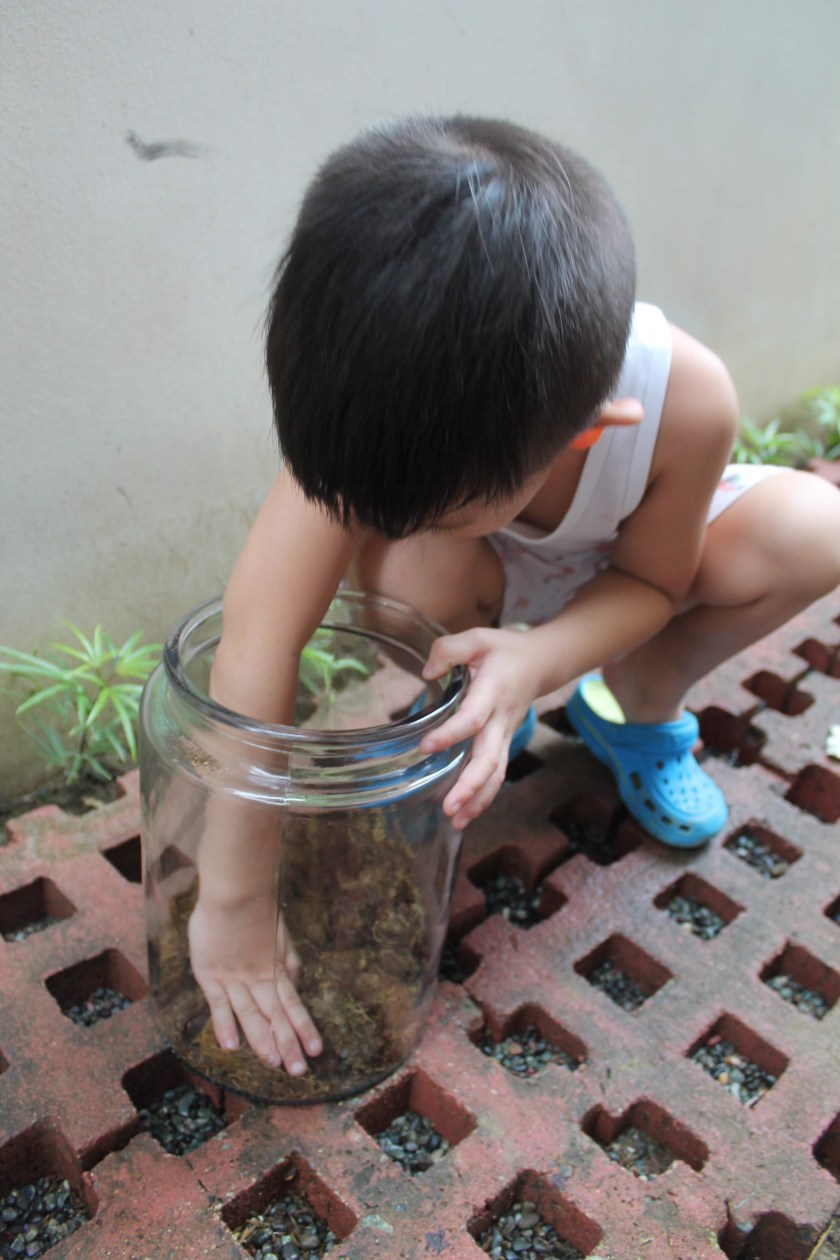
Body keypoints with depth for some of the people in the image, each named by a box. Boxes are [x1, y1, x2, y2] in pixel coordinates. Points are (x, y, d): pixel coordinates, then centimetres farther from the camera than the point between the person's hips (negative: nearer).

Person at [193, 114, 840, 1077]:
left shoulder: (686, 398, -36)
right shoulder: (368, 404, -37)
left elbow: (655, 579, -17)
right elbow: (257, 640, -40)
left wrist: (535, 659, -38)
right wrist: (234, 890, -38)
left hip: (604, 585, 2)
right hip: (473, 585, -1)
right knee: (406, 560, -37)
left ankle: (637, 707, 3)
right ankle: (474, 713, -1)